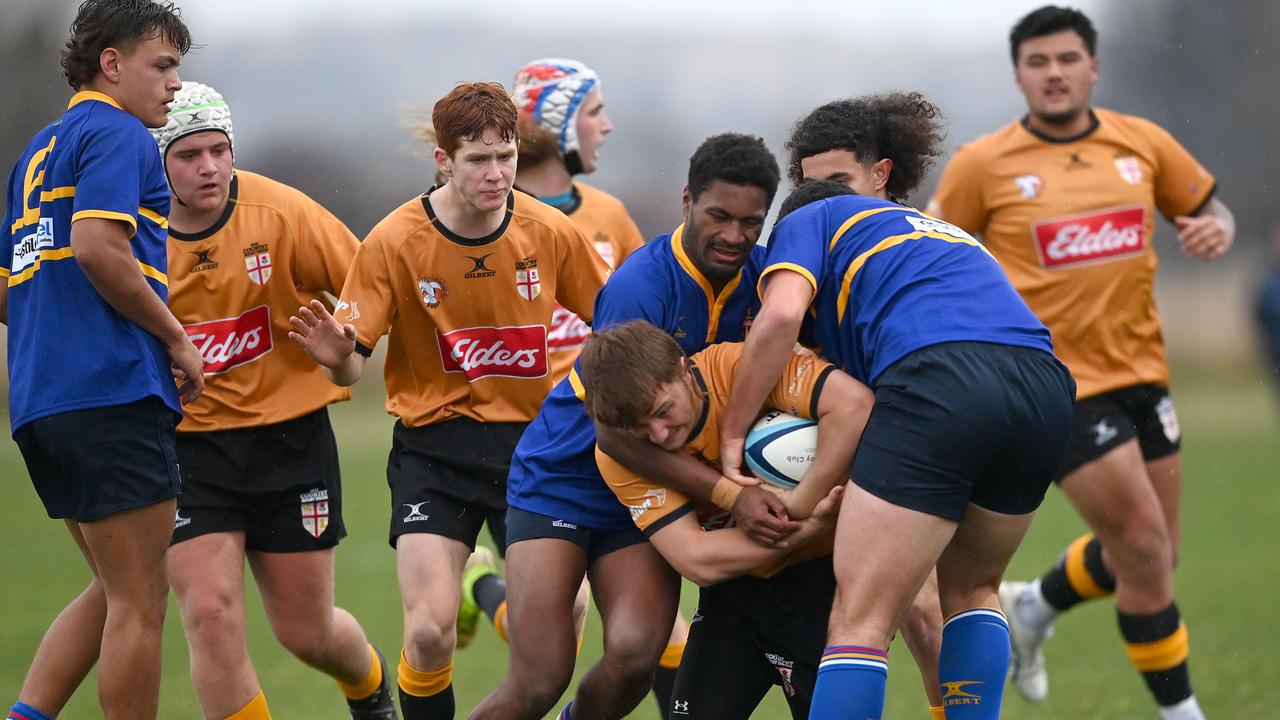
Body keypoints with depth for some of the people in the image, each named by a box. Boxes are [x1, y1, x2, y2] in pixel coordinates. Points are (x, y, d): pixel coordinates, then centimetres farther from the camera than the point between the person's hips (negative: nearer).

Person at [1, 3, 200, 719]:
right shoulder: (118, 135, -5)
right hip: (115, 393, -9)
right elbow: (97, 247, -21)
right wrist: (176, 339, -11)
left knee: (117, 591, 16)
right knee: (138, 604, -5)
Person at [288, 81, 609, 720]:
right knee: (429, 631, -17)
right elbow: (353, 363, -8)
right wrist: (337, 358, -30)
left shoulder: (552, 233, -4)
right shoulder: (395, 242, -9)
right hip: (434, 445, -2)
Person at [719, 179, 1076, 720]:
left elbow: (781, 315, 1)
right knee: (971, 589, 28)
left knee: (859, 621, -4)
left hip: (936, 386, -6)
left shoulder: (807, 221, 23)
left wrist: (732, 434, 9)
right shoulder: (942, 231, 42)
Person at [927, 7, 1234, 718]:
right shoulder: (983, 165, -6)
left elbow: (1208, 209, 15)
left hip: (1141, 369, 5)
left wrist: (1215, 230, -7)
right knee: (1145, 549, -11)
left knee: (1150, 554, 11)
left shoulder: (1143, 144, 4)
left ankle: (1033, 608, 39)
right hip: (1057, 385, -5)